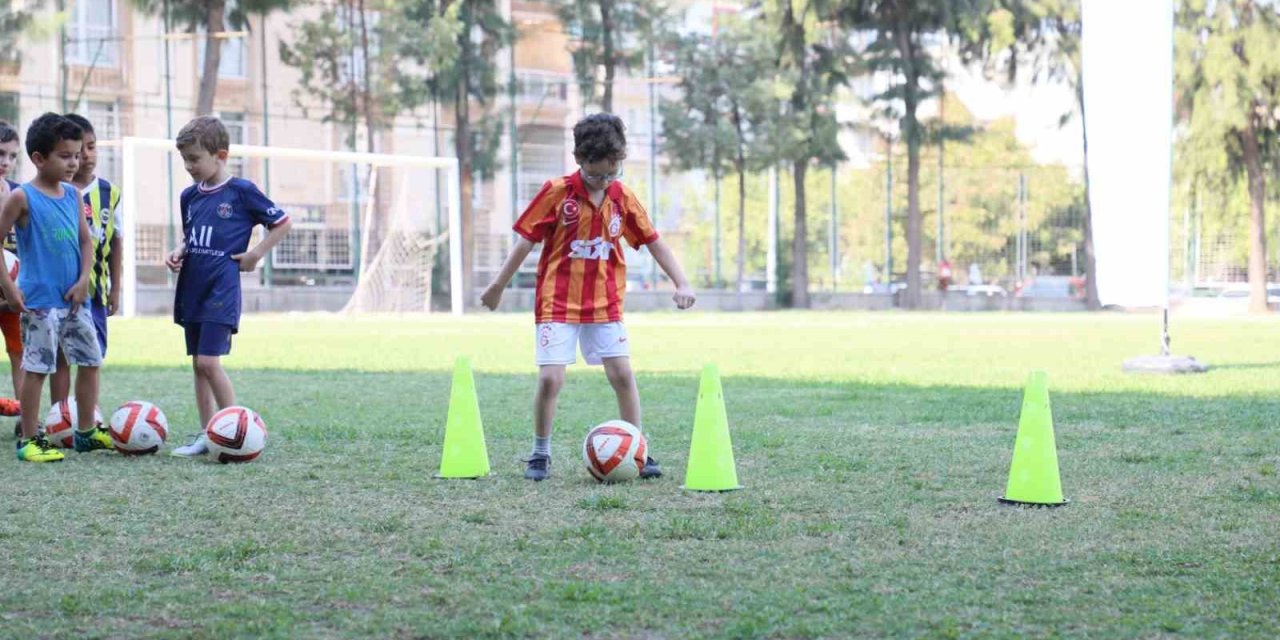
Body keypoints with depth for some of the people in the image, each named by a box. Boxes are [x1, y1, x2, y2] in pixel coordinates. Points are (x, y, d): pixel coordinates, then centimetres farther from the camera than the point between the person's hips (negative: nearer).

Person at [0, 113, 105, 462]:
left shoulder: (73, 195, 8)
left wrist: (83, 280, 0)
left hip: (74, 299, 7)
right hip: (39, 301, -7)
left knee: (90, 361, 11)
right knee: (36, 367, -3)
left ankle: (86, 431, 25)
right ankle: (28, 440, 5)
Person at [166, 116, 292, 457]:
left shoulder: (241, 192, -8)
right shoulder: (189, 196, 10)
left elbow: (282, 223, -1)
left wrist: (255, 254, -7)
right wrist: (178, 252, 2)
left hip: (221, 292, -7)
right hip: (192, 291, 7)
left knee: (209, 361, -14)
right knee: (198, 364, 8)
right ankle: (206, 435, 13)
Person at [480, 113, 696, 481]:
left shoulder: (623, 198, 1)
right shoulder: (557, 193, -9)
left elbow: (653, 242, 7)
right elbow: (526, 241, -2)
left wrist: (681, 284, -1)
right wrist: (498, 287, 2)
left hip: (605, 304, 3)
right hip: (557, 302, -3)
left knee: (623, 374, -3)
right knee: (550, 378, -10)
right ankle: (540, 455, 8)